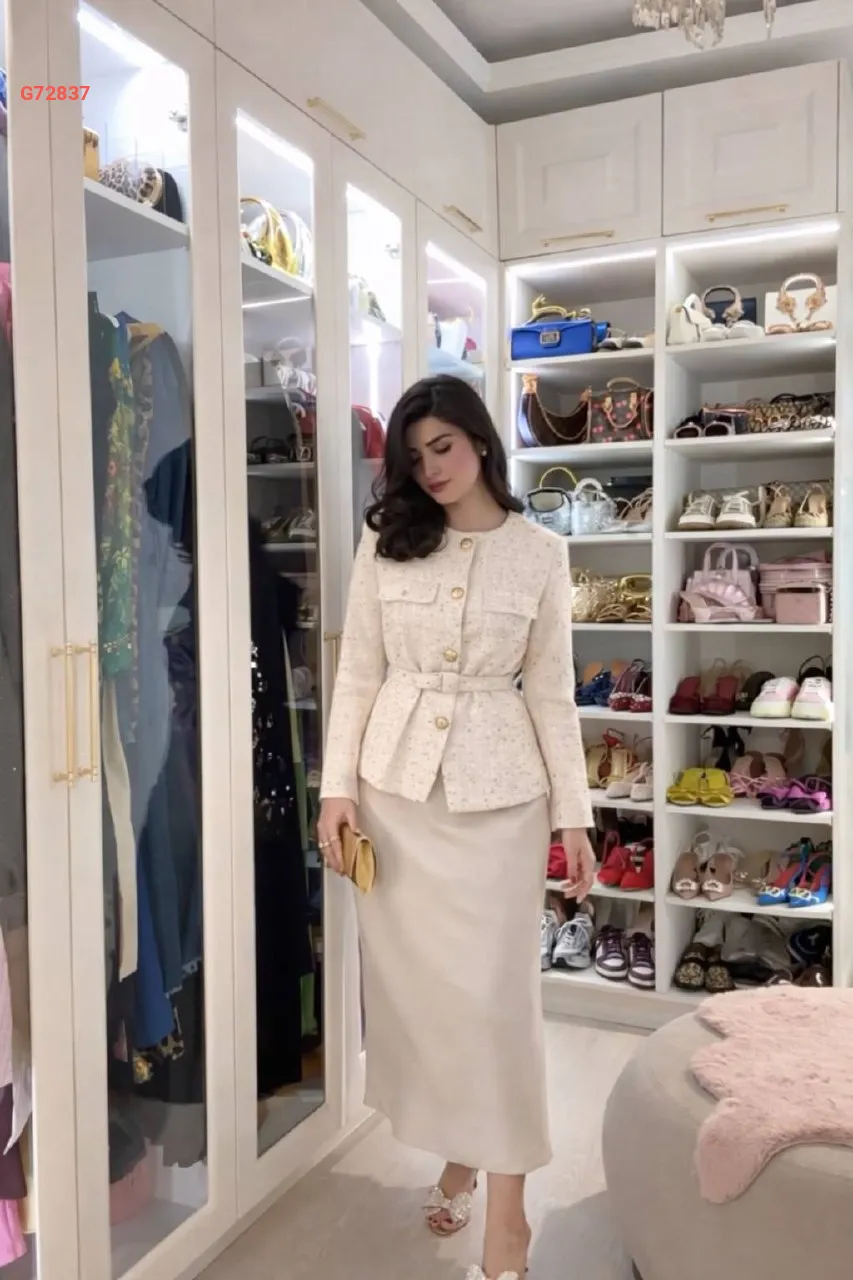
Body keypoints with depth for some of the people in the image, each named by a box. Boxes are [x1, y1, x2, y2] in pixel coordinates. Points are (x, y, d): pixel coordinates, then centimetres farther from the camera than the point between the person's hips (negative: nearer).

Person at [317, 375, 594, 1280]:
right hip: (396, 783, 2)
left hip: (497, 789, -2)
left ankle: (505, 1203, 13)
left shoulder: (540, 555, 0)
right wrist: (338, 787, -4)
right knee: (415, 979, 10)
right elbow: (358, 674, 3)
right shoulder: (385, 542, 3)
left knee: (493, 985, -1)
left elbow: (551, 692, 2)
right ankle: (456, 1155, 31)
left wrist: (574, 815, 0)